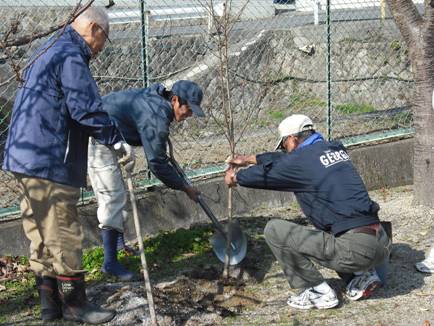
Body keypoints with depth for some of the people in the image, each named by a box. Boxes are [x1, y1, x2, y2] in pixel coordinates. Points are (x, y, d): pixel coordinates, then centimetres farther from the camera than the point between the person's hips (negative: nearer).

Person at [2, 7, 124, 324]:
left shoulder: (48, 51, 20)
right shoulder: (70, 57, -14)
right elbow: (87, 110, -21)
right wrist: (117, 140, -11)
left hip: (26, 156, 11)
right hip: (49, 163, -10)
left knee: (42, 235, 14)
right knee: (63, 233, -1)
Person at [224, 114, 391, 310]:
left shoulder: (302, 160, -6)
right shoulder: (334, 148, 17)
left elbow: (264, 174, 9)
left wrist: (235, 177, 30)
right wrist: (248, 159, 41)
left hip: (353, 251, -8)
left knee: (274, 230, -1)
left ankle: (318, 292, 3)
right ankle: (362, 276, 18)